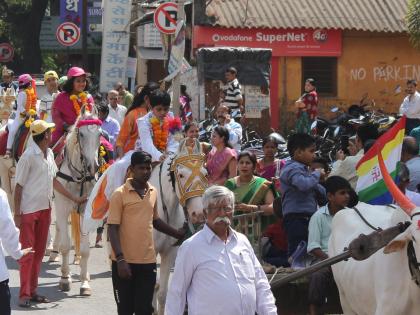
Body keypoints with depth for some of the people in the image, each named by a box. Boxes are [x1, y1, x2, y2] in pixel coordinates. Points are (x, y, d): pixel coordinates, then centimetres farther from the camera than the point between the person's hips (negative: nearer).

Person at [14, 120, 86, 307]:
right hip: (29, 211, -8)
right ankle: (24, 294, 4)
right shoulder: (28, 157, -17)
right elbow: (19, 187, -13)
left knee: (39, 252, 12)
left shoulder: (49, 154, 6)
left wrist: (74, 198, 21)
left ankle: (33, 291, 20)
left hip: (45, 209, 8)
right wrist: (17, 214, -15)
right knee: (27, 253, -2)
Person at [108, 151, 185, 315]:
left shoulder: (153, 192, 8)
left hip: (148, 261, 4)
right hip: (125, 261, -4)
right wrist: (120, 259, -19)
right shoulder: (120, 194, -8)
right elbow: (113, 229, -11)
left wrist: (177, 234, 19)